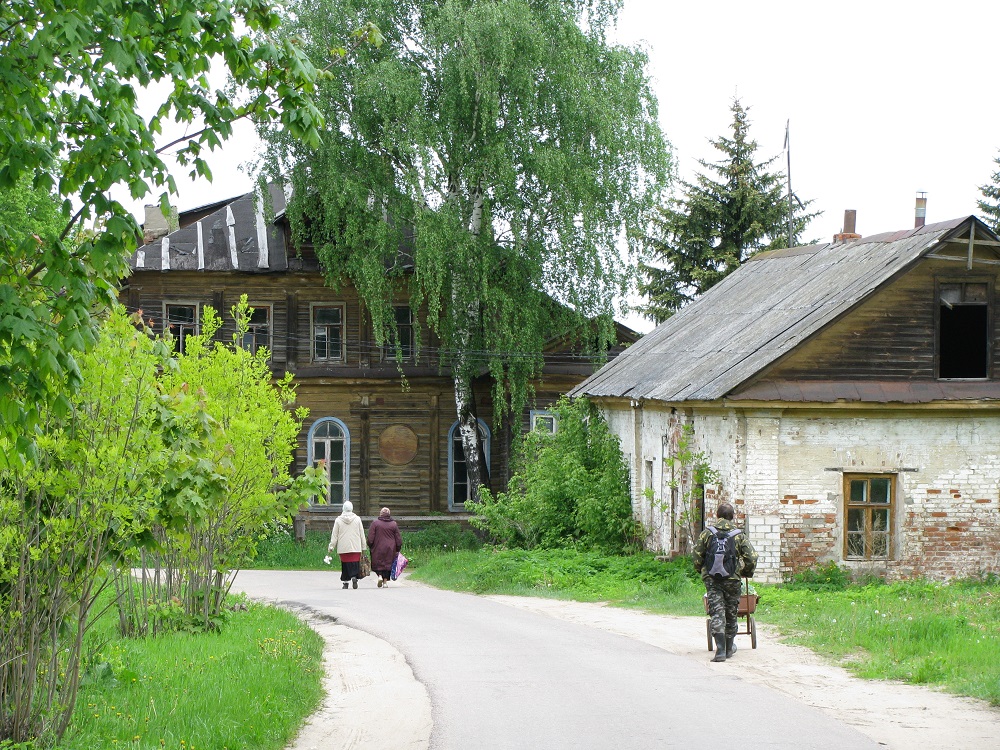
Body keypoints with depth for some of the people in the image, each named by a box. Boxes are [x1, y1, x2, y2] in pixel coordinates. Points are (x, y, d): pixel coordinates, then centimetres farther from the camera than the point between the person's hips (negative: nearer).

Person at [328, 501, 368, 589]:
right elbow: (362, 534, 8)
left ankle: (346, 582, 5)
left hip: (343, 548, 0)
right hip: (356, 548, 0)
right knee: (355, 564, 1)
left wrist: (331, 546, 8)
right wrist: (364, 547, 14)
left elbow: (334, 535, 3)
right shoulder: (357, 519, 4)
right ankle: (354, 577, -22)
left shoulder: (338, 520, 2)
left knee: (345, 565, 6)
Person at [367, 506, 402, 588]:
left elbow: (370, 538, -6)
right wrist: (398, 549, 13)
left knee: (378, 564, 10)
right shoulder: (394, 524, 2)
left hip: (378, 548, -2)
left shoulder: (375, 523, -4)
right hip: (390, 550, 2)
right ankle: (385, 580, 5)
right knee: (388, 563, 9)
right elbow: (398, 539, 5)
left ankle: (380, 576, -13)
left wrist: (370, 546, 7)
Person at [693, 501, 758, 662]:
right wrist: (747, 572, 16)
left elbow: (697, 555, 0)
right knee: (731, 613, 15)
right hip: (732, 579, 0)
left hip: (711, 578, 0)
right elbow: (751, 557, -3)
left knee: (717, 613, -3)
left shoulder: (707, 533, 1)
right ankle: (729, 648, 28)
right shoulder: (739, 535, 0)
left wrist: (702, 570, 18)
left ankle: (720, 650, -18)